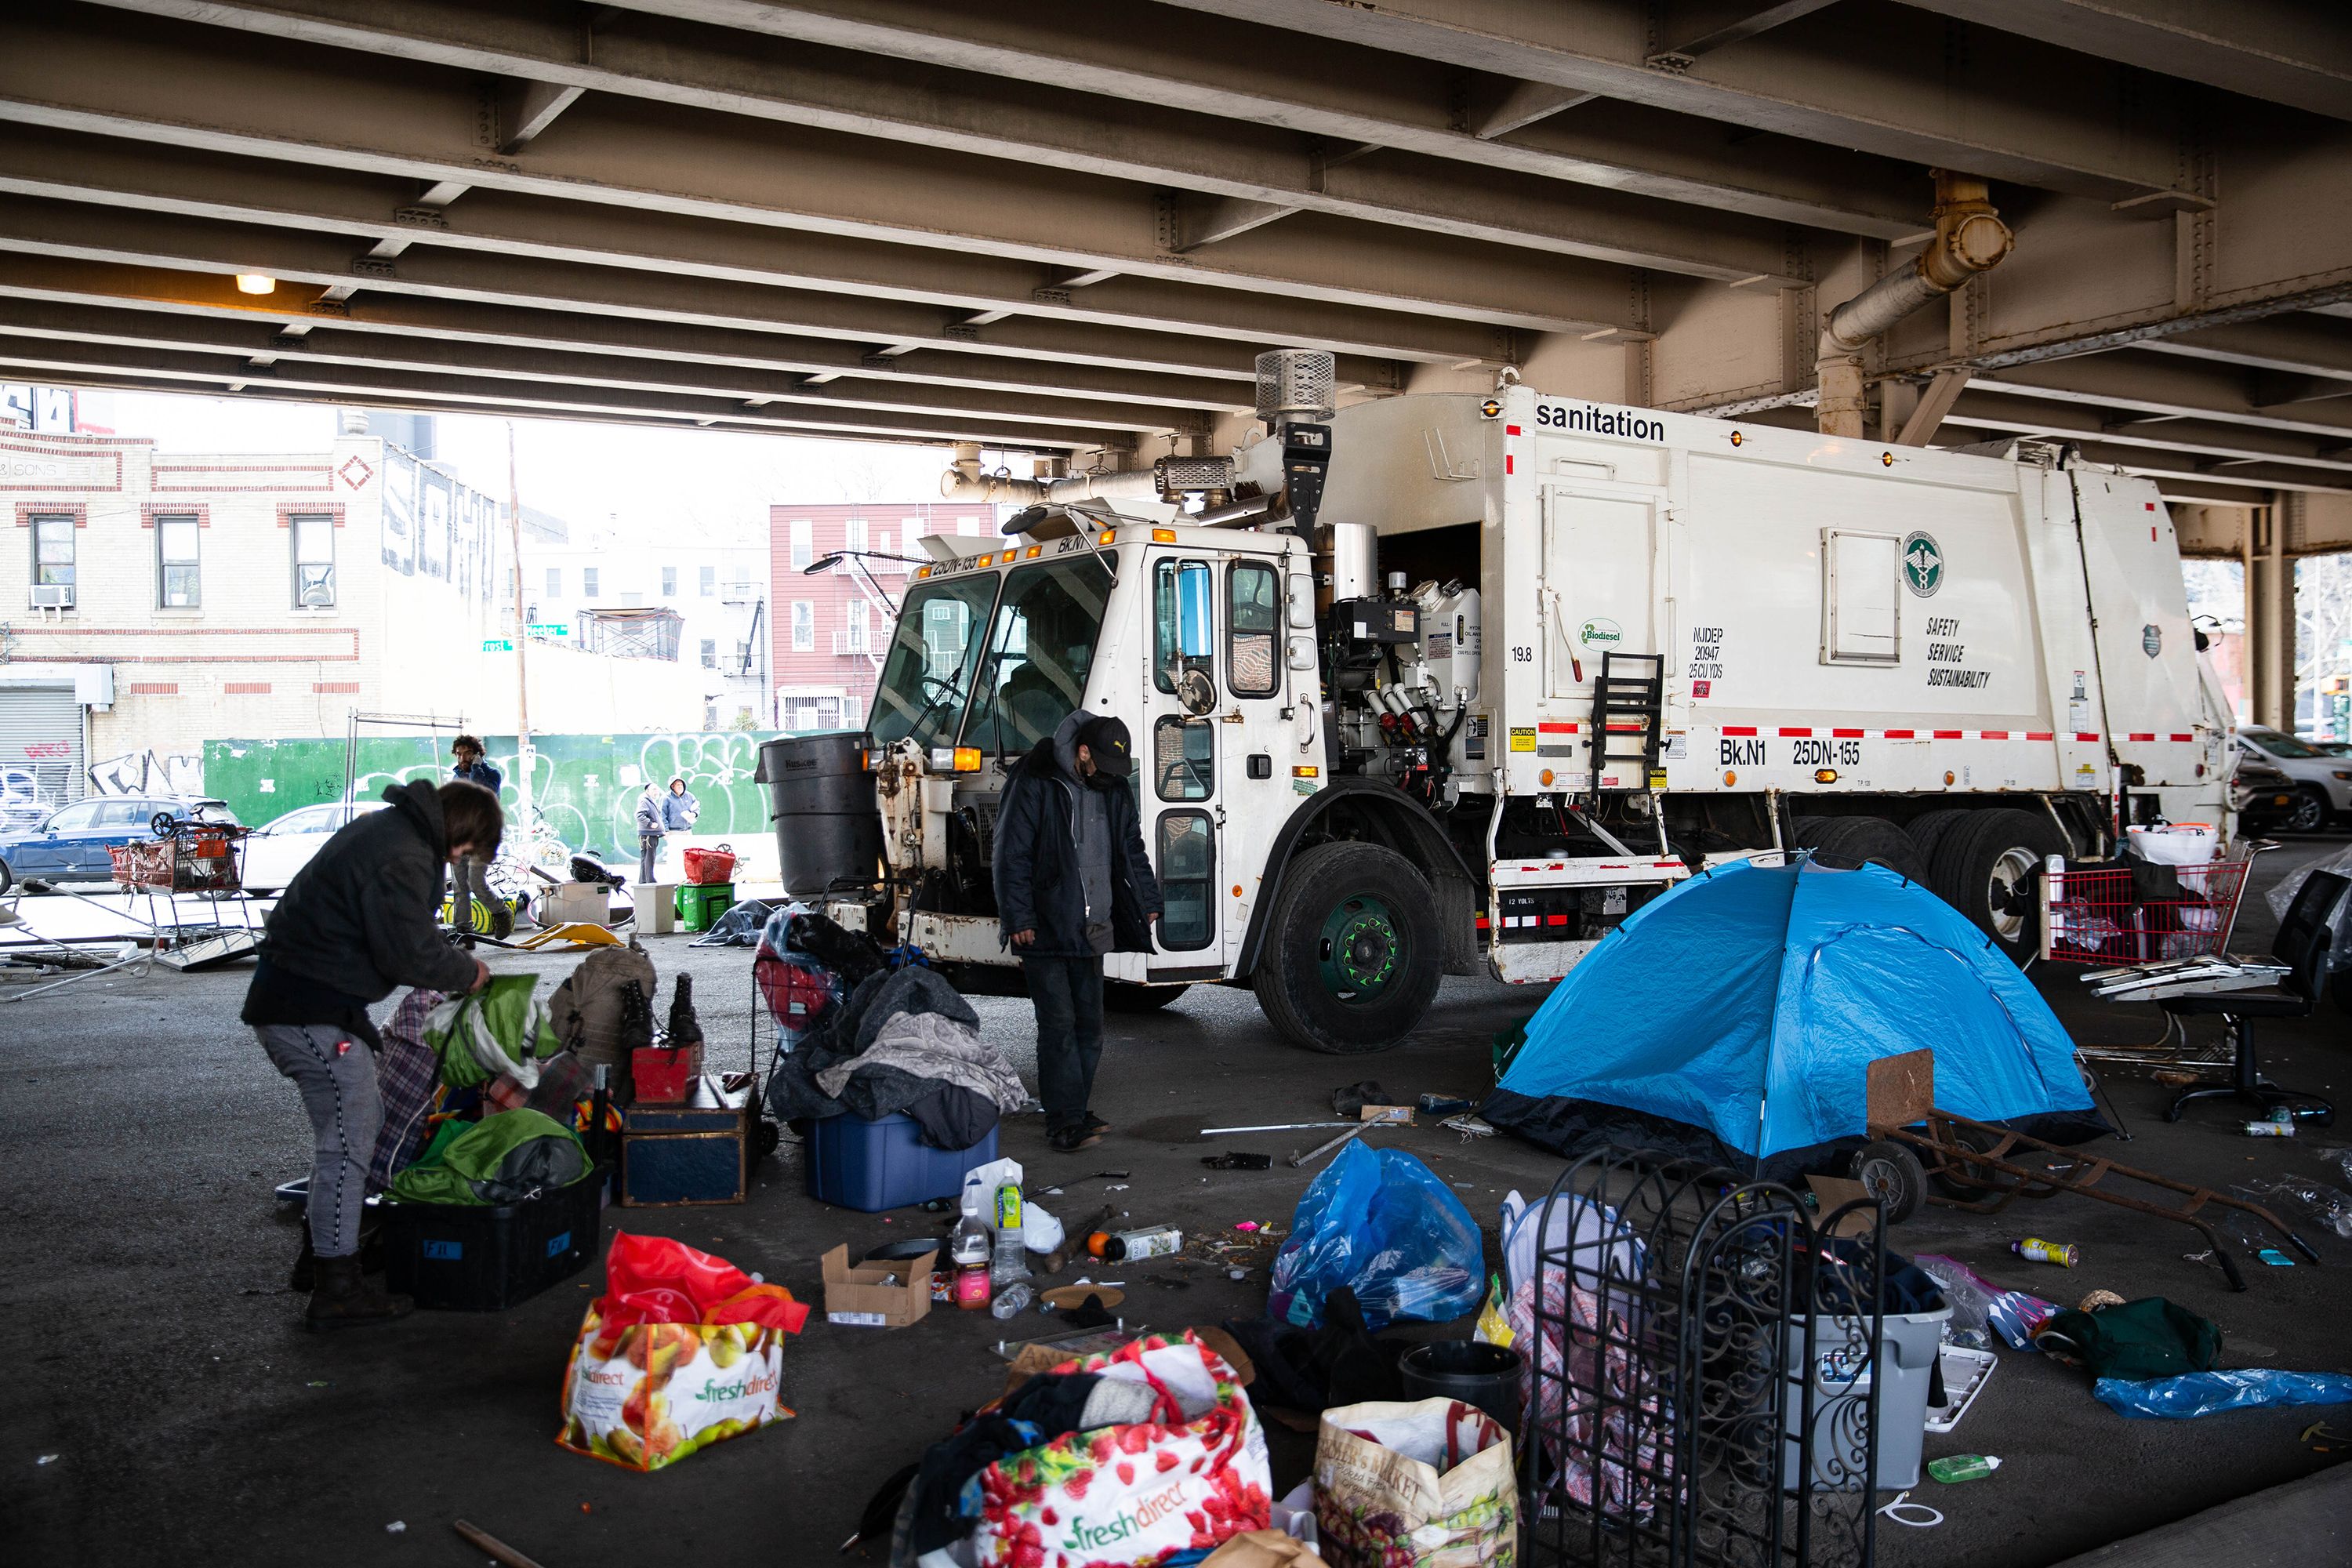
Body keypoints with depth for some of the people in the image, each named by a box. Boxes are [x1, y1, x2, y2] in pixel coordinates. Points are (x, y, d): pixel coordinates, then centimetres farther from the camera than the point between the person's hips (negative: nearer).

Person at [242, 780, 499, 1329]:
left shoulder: (386, 829, 13)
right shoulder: (400, 858, -22)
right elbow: (411, 952, -24)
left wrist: (451, 962, 9)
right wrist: (468, 973, -7)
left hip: (289, 996, 11)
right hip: (312, 1013, -11)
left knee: (364, 1120, 21)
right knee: (347, 1143, -7)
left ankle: (325, 1249, 31)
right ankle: (336, 1289, -1)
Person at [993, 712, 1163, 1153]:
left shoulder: (1113, 788, 10)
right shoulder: (1034, 782, -10)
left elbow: (1131, 848, 21)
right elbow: (1012, 855, -12)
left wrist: (1149, 902, 17)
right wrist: (1018, 918, -16)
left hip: (1091, 930, 7)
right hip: (1045, 930, -7)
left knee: (1089, 1025, 9)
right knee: (1059, 1023, -8)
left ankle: (1077, 1112, 19)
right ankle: (1065, 1122, -3)